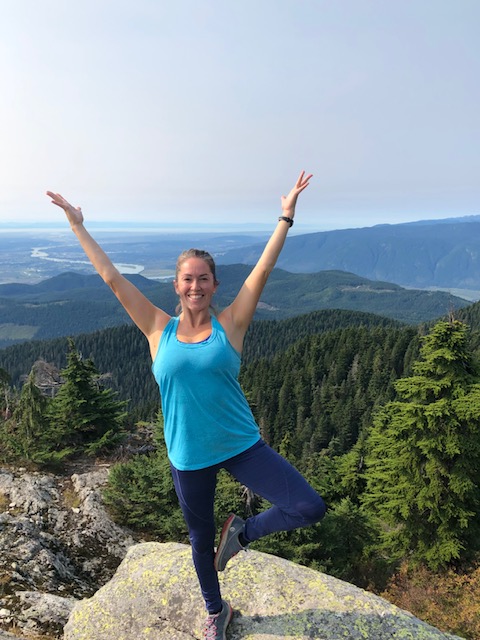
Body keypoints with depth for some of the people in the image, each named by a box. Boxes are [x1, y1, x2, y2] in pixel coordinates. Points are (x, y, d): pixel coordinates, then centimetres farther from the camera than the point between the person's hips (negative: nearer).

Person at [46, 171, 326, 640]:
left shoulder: (229, 325, -6)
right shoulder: (159, 330, -4)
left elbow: (263, 269, -9)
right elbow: (112, 277, -2)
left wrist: (286, 217, -10)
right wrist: (78, 228, 1)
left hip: (241, 446, 0)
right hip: (188, 456, 1)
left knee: (309, 509, -10)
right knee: (201, 540, 19)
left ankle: (240, 533, 19)